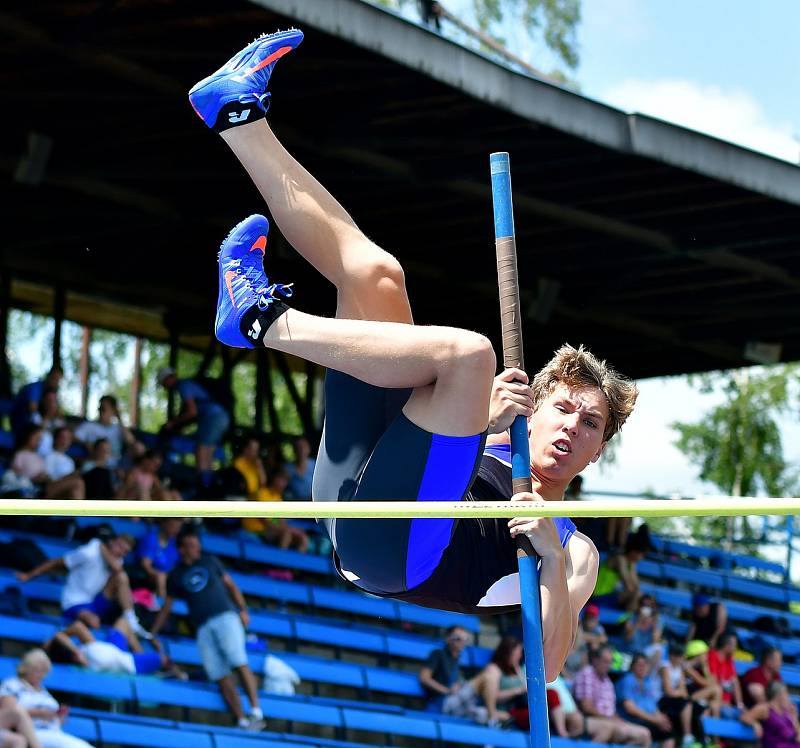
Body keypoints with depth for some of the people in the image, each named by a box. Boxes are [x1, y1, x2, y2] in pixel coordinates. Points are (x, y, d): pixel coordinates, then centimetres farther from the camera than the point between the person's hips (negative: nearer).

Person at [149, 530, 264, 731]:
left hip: (225, 616, -2)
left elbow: (231, 585, 16)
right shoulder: (175, 576, 15)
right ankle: (242, 721, -8)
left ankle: (256, 713, -22)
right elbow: (166, 608, 19)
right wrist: (151, 634, 15)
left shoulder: (210, 562, 15)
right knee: (220, 675, -7)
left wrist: (243, 610, 4)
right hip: (203, 627, 2)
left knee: (240, 663, -18)